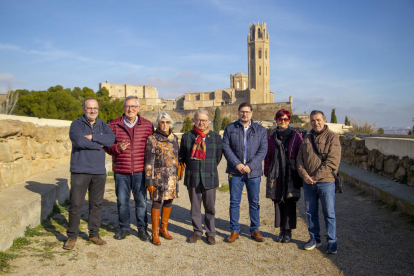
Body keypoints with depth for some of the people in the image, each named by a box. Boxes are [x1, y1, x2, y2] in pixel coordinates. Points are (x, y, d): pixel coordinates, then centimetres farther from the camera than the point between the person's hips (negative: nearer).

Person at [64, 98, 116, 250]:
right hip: (80, 170, -3)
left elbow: (111, 139, -8)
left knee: (97, 204, 9)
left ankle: (94, 234, 22)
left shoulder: (103, 126, 12)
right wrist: (99, 144, -9)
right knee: (76, 204, -1)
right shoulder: (76, 124, 0)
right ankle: (72, 236, 13)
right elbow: (79, 141, -19)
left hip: (99, 171, 4)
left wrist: (92, 137, -15)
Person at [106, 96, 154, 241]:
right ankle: (124, 228, 28)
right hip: (120, 171, 1)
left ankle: (142, 228, 22)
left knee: (141, 201, 5)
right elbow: (107, 146, 7)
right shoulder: (114, 125, 4)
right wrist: (117, 148, -15)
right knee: (122, 201, 9)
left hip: (140, 171, 0)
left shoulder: (147, 125, 4)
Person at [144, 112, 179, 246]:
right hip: (159, 176, -5)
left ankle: (164, 228, 29)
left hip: (172, 176, 5)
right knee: (156, 202, 1)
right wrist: (149, 181, -11)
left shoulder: (174, 138, 8)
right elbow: (149, 162, -8)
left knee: (168, 202, 12)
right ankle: (155, 233, 12)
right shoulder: (152, 139, -7)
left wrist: (177, 172, 16)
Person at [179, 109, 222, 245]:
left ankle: (210, 233, 20)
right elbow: (182, 156, 12)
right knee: (195, 207, 10)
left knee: (210, 207, 4)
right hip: (192, 178, 1)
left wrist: (210, 168, 8)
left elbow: (218, 157, 10)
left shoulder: (216, 137, 4)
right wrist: (192, 167, 9)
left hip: (209, 178, -1)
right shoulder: (186, 136, 5)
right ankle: (197, 232, 25)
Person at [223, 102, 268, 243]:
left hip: (254, 172, 1)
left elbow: (263, 150, 0)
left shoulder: (260, 130, 7)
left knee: (254, 202, 8)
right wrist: (237, 164, -13)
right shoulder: (230, 128, 6)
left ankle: (255, 230, 22)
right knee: (234, 201, 4)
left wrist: (250, 166, -12)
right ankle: (234, 230, 17)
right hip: (235, 171, 0)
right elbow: (226, 148, -1)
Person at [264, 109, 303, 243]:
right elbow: (267, 157, 11)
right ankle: (282, 230, 20)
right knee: (278, 202, 7)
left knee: (290, 203, 1)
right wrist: (267, 173, 4)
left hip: (291, 175, -3)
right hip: (276, 175, 3)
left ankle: (288, 232, 13)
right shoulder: (271, 138, 10)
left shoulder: (296, 136, 2)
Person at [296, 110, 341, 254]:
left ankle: (332, 242, 17)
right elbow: (299, 158, 9)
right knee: (311, 212, 13)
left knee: (329, 213, 4)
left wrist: (316, 177, -15)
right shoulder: (306, 138, 12)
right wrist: (304, 174, -8)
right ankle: (314, 238, 28)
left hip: (326, 182, -5)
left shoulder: (332, 137, -5)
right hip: (308, 182, 5)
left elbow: (333, 161, -13)